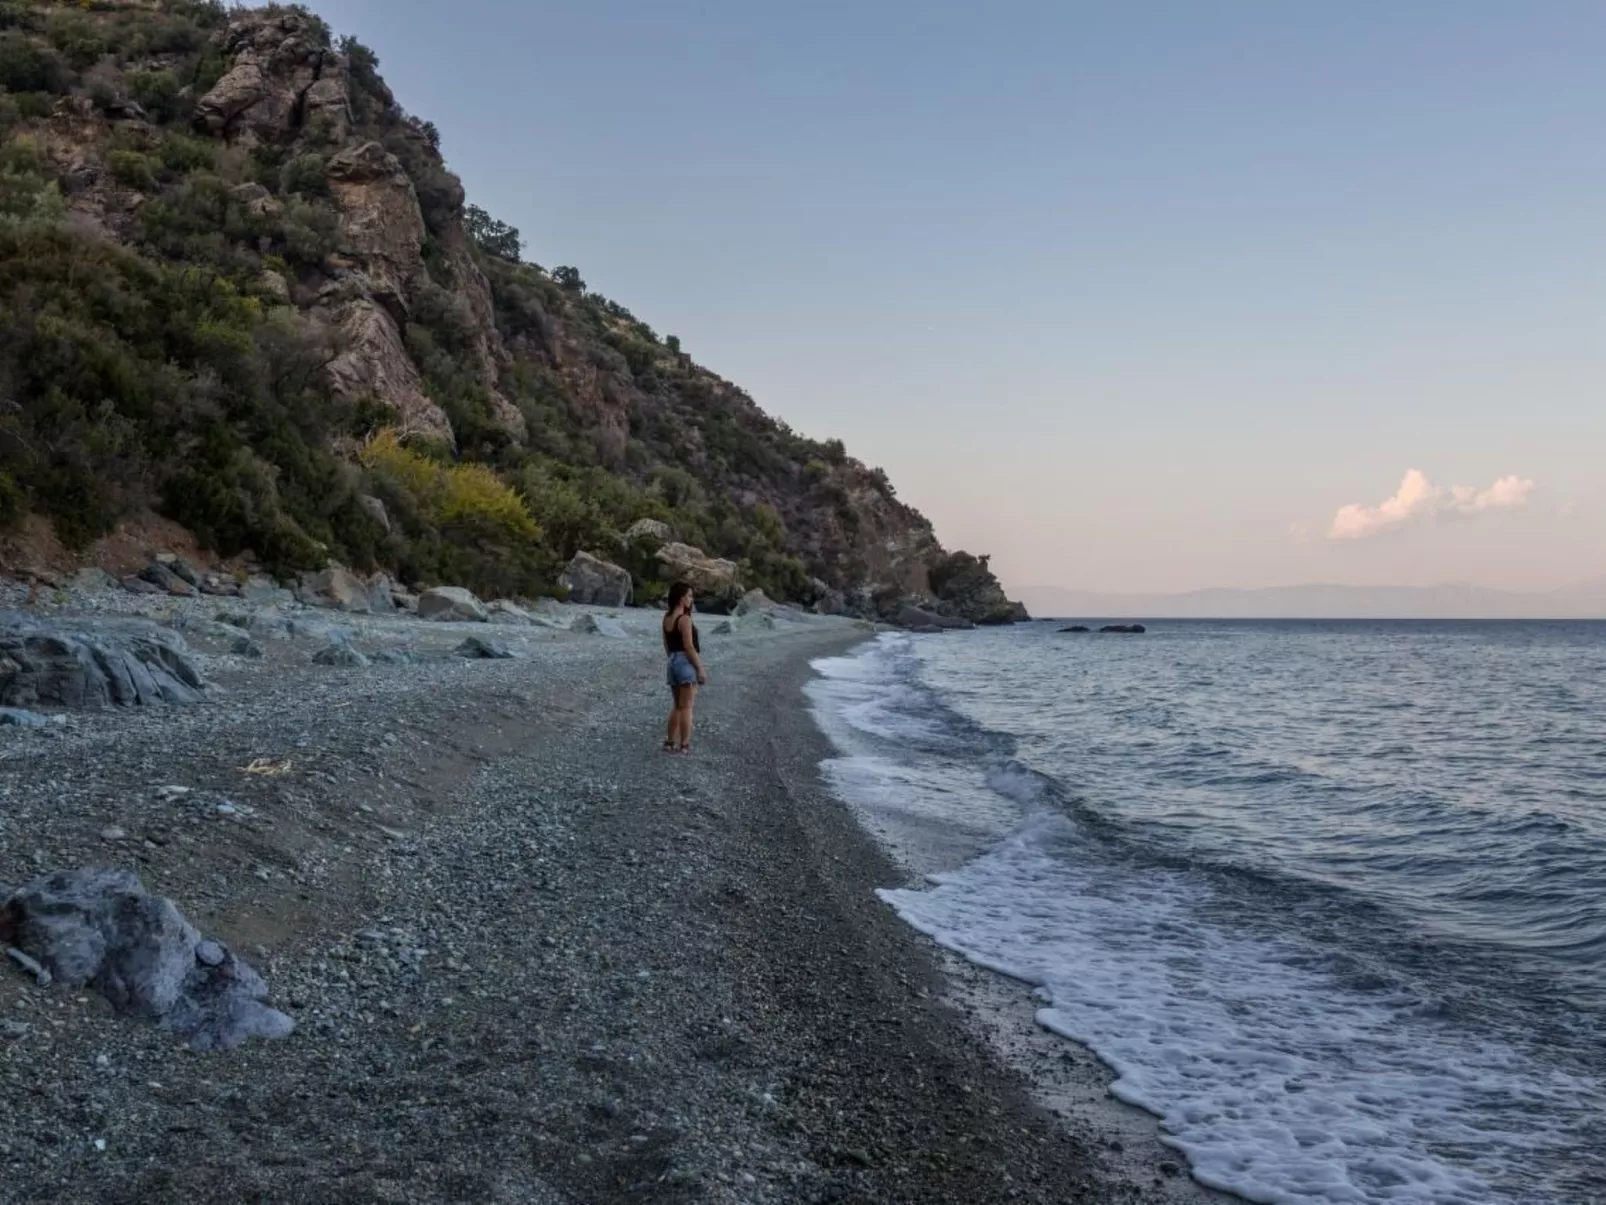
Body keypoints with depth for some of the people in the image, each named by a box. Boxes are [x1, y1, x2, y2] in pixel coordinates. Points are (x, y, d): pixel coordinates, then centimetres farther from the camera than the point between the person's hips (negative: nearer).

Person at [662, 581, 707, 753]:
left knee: (678, 707, 17)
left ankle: (670, 742, 17)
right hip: (686, 662, -8)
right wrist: (700, 669, -13)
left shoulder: (667, 618, 10)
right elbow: (689, 647, -18)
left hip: (673, 662, 8)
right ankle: (684, 745, -3)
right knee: (686, 707, -4)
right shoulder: (684, 619, -15)